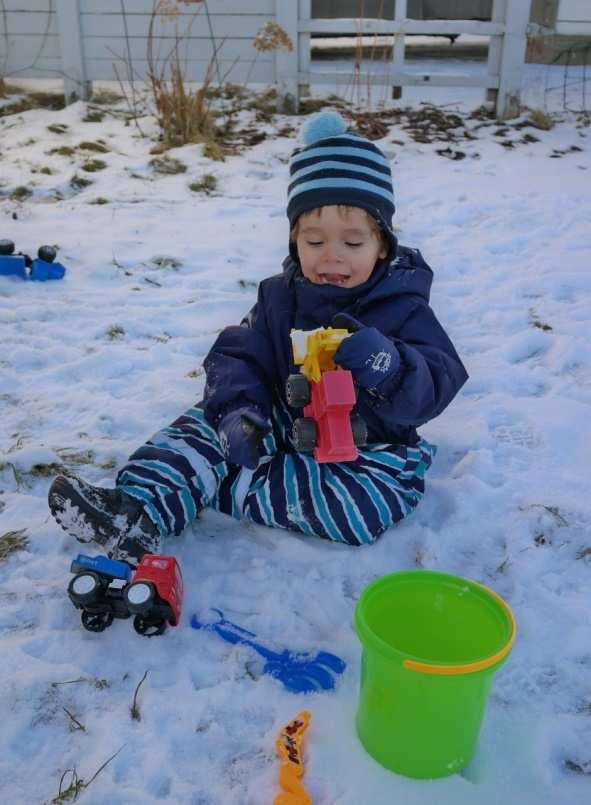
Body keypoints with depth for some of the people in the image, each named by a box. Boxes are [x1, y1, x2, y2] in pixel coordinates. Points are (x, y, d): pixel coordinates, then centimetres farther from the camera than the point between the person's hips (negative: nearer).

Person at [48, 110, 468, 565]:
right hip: (284, 427, 4)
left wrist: (387, 366, -41)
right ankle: (139, 512, -28)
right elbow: (239, 356, -3)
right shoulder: (280, 297, 1)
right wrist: (237, 410, -25)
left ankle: (219, 488, -25)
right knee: (208, 420, -11)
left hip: (370, 447, -3)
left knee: (369, 503, -32)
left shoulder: (403, 308, -11)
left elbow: (438, 385, -19)